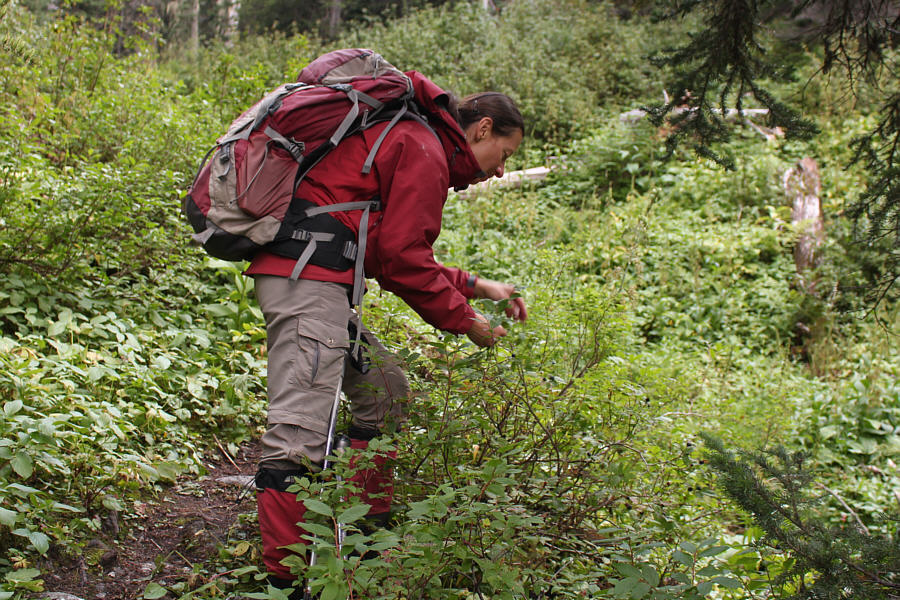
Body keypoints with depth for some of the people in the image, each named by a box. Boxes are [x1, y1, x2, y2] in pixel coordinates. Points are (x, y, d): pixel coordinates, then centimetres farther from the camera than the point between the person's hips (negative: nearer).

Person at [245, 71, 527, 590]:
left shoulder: (409, 138, 26)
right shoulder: (425, 152, -6)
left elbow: (397, 257, 26)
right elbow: (401, 259, -11)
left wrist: (475, 286, 22)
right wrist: (463, 319, 0)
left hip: (314, 281, 11)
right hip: (308, 278, -11)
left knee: (386, 390, 18)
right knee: (302, 432, -14)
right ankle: (285, 577, -13)